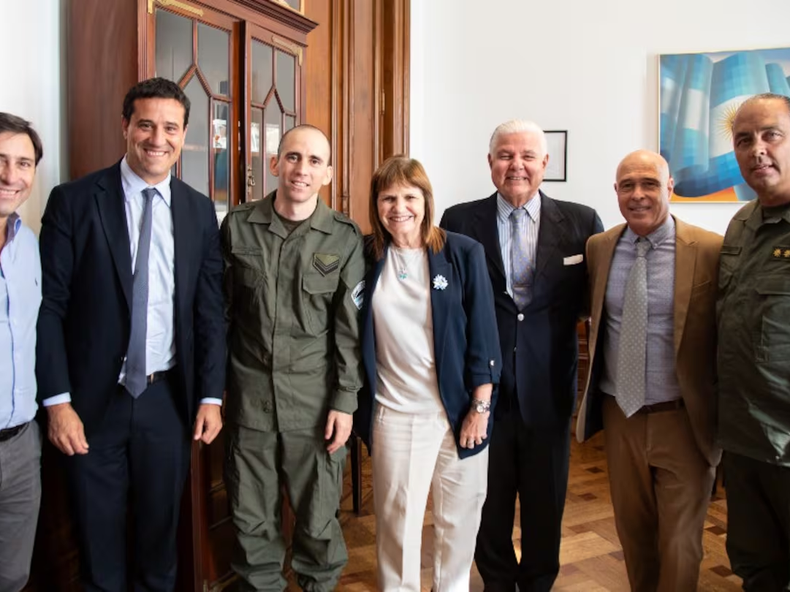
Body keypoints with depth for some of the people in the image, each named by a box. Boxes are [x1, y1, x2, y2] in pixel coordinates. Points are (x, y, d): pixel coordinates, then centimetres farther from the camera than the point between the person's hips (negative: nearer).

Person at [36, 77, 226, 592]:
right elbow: (50, 306, -6)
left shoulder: (199, 210, 2)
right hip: (94, 399, -2)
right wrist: (57, 400, -10)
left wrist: (211, 396, -1)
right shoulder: (74, 201, -6)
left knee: (162, 526, 17)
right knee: (98, 534, 14)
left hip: (169, 397, 2)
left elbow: (211, 310, 3)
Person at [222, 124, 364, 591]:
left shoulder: (345, 238, -3)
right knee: (252, 520, 13)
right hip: (250, 391, 2)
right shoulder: (238, 225, 1)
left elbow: (350, 329, -2)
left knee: (318, 518, 9)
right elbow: (219, 311, 7)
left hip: (315, 397, -1)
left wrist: (345, 400, -4)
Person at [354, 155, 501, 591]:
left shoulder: (463, 253, -5)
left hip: (460, 407, 0)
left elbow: (484, 333, -5)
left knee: (458, 515, 13)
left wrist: (480, 406, -6)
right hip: (394, 412, 1)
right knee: (396, 518, 9)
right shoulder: (366, 257, -1)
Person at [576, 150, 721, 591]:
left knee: (679, 544, 8)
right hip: (619, 415, 4)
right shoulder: (598, 248, 2)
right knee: (633, 533, 20)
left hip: (682, 420, -4)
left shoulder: (710, 250, -11)